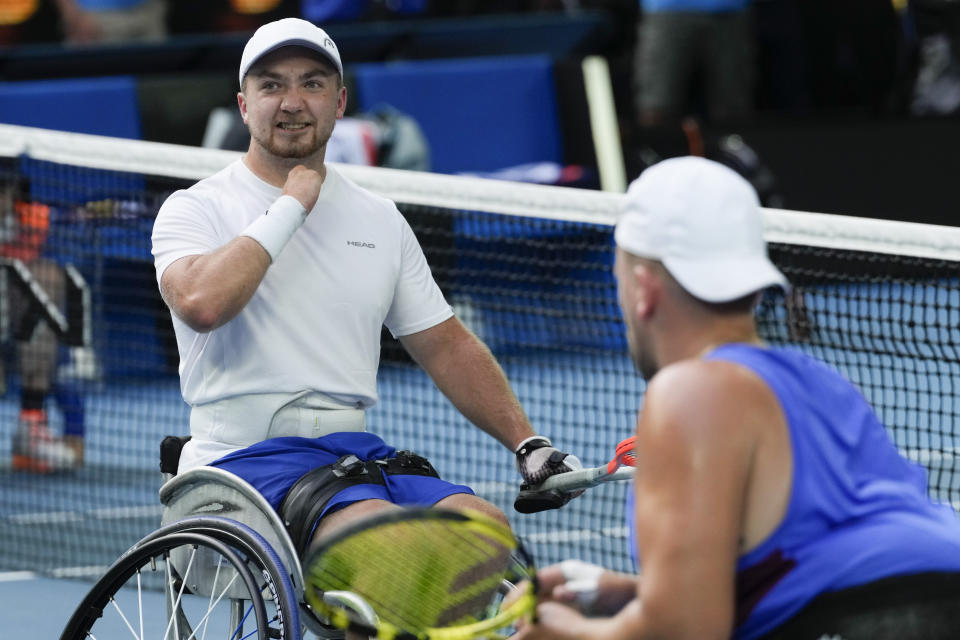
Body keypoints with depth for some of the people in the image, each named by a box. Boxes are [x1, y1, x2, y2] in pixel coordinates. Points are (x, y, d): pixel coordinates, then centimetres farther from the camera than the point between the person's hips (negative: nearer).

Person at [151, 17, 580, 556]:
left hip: (357, 453, 5)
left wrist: (530, 444, 11)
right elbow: (201, 303, -19)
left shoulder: (381, 220, 18)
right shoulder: (196, 209, 3)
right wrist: (290, 208, -9)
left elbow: (446, 347, 23)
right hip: (246, 455, -5)